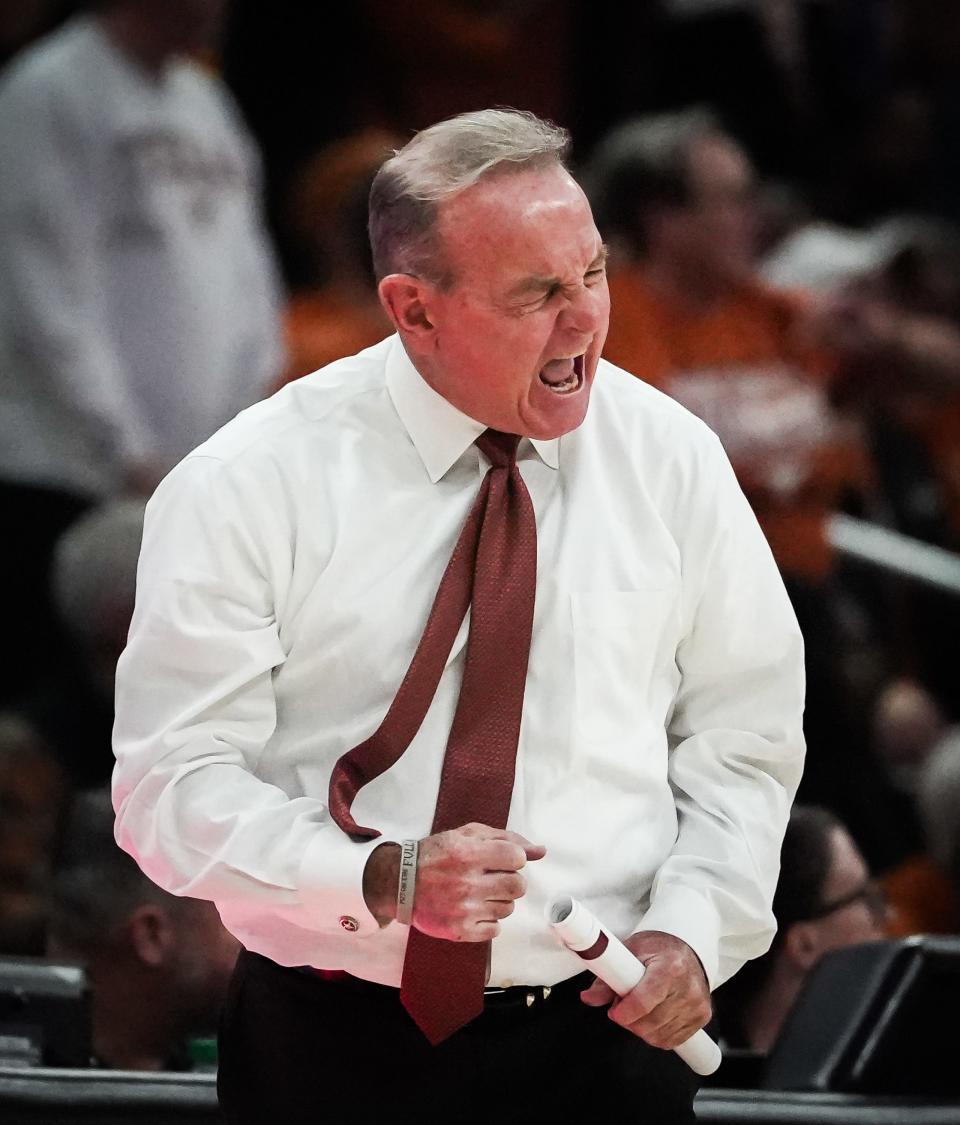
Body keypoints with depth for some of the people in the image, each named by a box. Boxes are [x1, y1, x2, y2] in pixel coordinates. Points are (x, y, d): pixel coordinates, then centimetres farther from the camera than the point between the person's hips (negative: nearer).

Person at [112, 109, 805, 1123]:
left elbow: (743, 738, 8)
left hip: (607, 1039, 2)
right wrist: (382, 880, -25)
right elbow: (172, 785, -10)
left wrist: (692, 932, -9)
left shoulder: (670, 460, 1)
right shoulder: (250, 488, -8)